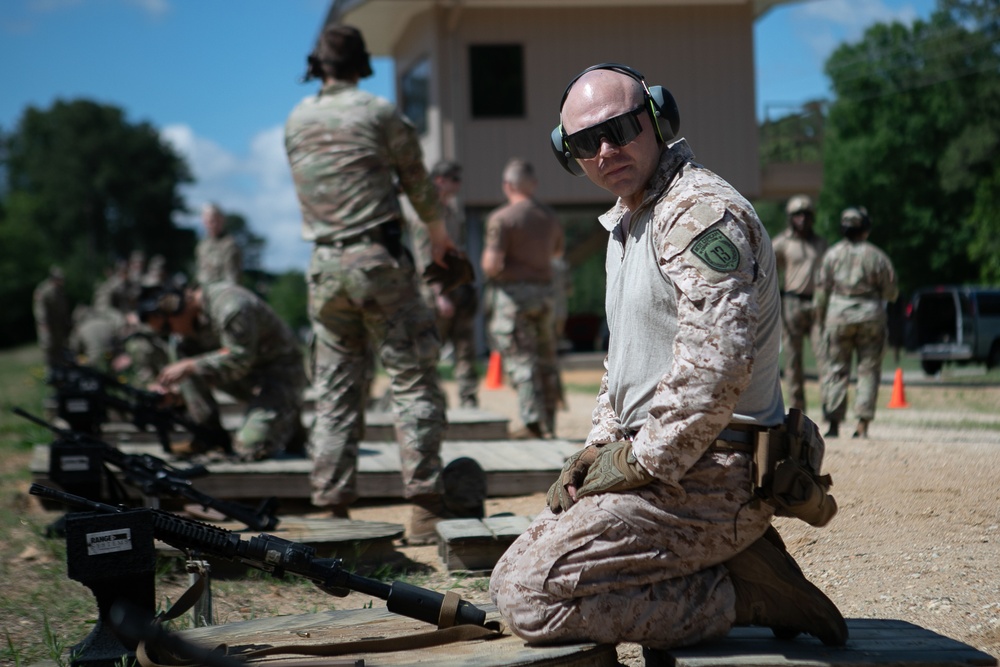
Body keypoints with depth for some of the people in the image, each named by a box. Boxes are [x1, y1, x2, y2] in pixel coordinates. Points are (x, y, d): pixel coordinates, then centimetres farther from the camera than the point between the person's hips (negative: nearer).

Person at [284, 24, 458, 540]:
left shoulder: (296, 122, 10)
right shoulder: (379, 113, -3)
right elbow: (415, 178, 7)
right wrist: (438, 230, 24)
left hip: (325, 265, 5)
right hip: (378, 258, -4)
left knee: (334, 391, 8)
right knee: (412, 382, -2)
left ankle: (331, 507, 6)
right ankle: (424, 507, -9)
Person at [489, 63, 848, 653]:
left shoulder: (701, 211, -15)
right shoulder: (625, 224, 19)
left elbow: (715, 368, -26)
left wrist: (639, 462, -17)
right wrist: (600, 450, 12)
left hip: (709, 478, -11)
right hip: (655, 464, 11)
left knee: (527, 590, -15)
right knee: (524, 559, 17)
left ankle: (741, 594, -9)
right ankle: (730, 564, 8)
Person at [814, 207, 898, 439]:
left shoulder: (833, 254, 2)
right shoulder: (876, 256, 0)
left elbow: (822, 289, 3)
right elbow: (891, 292, 3)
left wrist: (821, 318, 12)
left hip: (838, 315, 1)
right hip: (870, 316, -1)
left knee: (836, 370, 6)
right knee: (868, 370, 4)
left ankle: (834, 422, -1)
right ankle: (862, 424, -2)